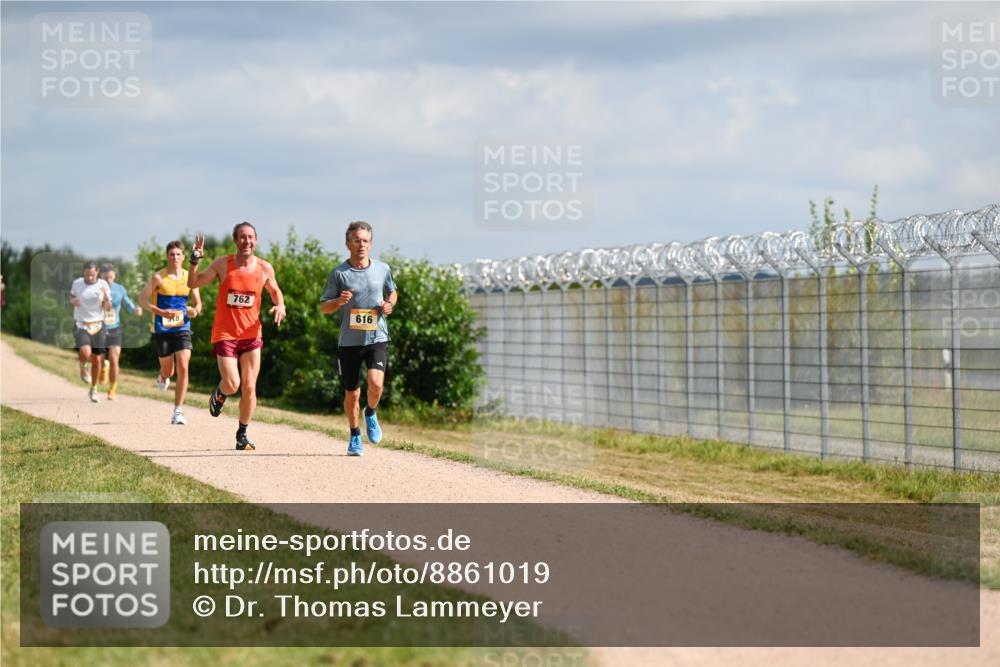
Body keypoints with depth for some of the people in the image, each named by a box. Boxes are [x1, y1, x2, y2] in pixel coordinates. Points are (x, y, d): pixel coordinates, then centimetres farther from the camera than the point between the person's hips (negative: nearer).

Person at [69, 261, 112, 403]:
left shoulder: (103, 285, -4)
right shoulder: (77, 283, -2)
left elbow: (107, 308, -5)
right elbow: (71, 295, 17)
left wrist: (106, 298, -27)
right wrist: (73, 301, -7)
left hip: (97, 325, 1)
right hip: (81, 326, -1)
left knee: (97, 359, 5)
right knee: (85, 352, -26)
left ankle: (94, 390, 24)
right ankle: (83, 367, 10)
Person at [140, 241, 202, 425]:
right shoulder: (158, 277, -6)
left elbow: (198, 303, 12)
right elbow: (142, 300, -5)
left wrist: (195, 311, -12)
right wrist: (161, 312, -19)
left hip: (182, 328, 1)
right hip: (162, 329, -1)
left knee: (183, 368, -14)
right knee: (168, 370, 8)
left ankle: (178, 412, -10)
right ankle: (163, 377, 49)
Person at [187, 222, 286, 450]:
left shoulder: (264, 268, 1)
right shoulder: (223, 264, -4)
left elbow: (275, 291, 19)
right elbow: (193, 283, -1)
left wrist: (280, 306, -2)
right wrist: (195, 259, -16)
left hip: (251, 335, 2)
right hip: (225, 335, -2)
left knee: (249, 387, -1)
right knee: (232, 385, -12)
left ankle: (242, 434, 15)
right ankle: (219, 394, 26)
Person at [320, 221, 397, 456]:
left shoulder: (383, 269, 4)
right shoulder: (338, 274, -1)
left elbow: (392, 292, 22)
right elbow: (324, 307, 3)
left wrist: (389, 304, 0)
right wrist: (339, 301, -18)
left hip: (377, 338, 0)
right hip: (349, 341, 0)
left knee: (376, 382, -21)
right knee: (352, 393, 7)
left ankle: (370, 414, 12)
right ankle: (355, 436, 29)